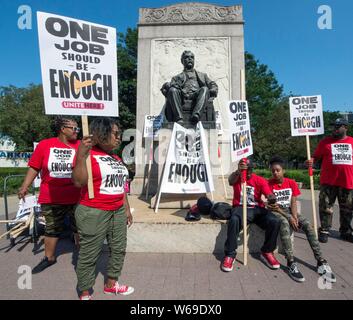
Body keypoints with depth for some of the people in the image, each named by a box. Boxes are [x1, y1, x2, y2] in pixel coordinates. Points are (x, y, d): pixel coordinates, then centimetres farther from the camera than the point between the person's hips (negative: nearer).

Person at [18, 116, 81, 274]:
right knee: (51, 229, 19)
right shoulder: (44, 145, -4)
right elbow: (34, 167, 1)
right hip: (51, 198, 1)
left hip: (77, 198, 0)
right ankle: (49, 257, 39)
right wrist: (25, 186, -1)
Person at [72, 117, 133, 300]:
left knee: (118, 249, 15)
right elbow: (79, 182, -22)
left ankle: (111, 284, 34)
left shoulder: (116, 157, 12)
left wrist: (127, 208, 16)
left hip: (118, 212, 8)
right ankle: (85, 294, 26)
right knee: (89, 255, 6)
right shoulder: (88, 154, -11)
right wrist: (81, 155, -30)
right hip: (93, 213, -8)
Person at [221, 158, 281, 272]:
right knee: (234, 220, -35)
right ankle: (230, 255, -18)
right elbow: (230, 181, -23)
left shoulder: (260, 180, 3)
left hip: (257, 209, 2)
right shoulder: (237, 178, 3)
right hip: (241, 208, -2)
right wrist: (238, 171, -44)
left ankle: (267, 252, 0)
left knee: (275, 221, -24)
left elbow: (269, 195, -10)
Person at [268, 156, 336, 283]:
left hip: (290, 210, 4)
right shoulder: (269, 184, -8)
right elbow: (271, 205, -11)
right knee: (284, 224, -37)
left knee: (308, 224, -23)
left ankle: (321, 261, -20)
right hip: (277, 211, -3)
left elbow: (293, 203, -3)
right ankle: (291, 262, -38)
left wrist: (295, 217, -21)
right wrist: (289, 217, -20)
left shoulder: (291, 183, 2)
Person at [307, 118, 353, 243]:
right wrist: (311, 161, -18)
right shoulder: (325, 142, 3)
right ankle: (324, 231, 10)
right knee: (326, 207, 1)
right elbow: (316, 157, 4)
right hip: (328, 182, -2)